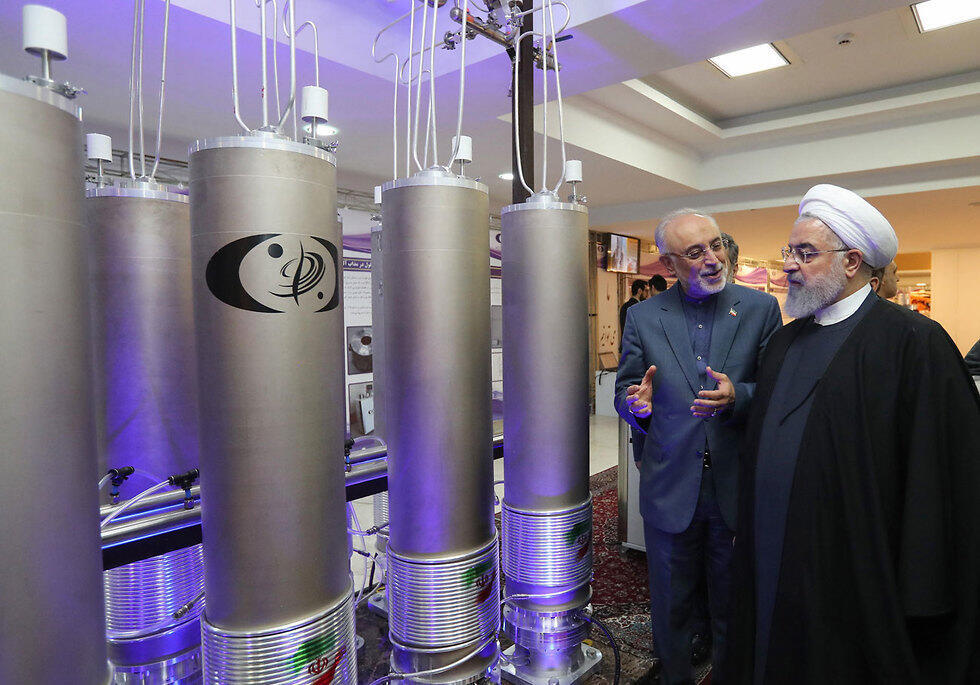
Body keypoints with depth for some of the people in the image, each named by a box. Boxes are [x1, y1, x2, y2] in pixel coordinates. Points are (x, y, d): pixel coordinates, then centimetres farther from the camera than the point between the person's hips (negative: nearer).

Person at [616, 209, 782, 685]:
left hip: (737, 486, 0)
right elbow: (624, 391, 2)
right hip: (670, 486, 1)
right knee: (670, 606, 17)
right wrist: (638, 404, -21)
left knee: (733, 608, 18)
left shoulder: (761, 308, -1)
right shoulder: (643, 316, 0)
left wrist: (738, 396, -24)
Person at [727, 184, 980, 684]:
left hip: (853, 578, -6)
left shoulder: (913, 340, -12)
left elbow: (939, 471, -15)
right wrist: (747, 529, 12)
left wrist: (918, 592, -15)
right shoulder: (784, 343, 8)